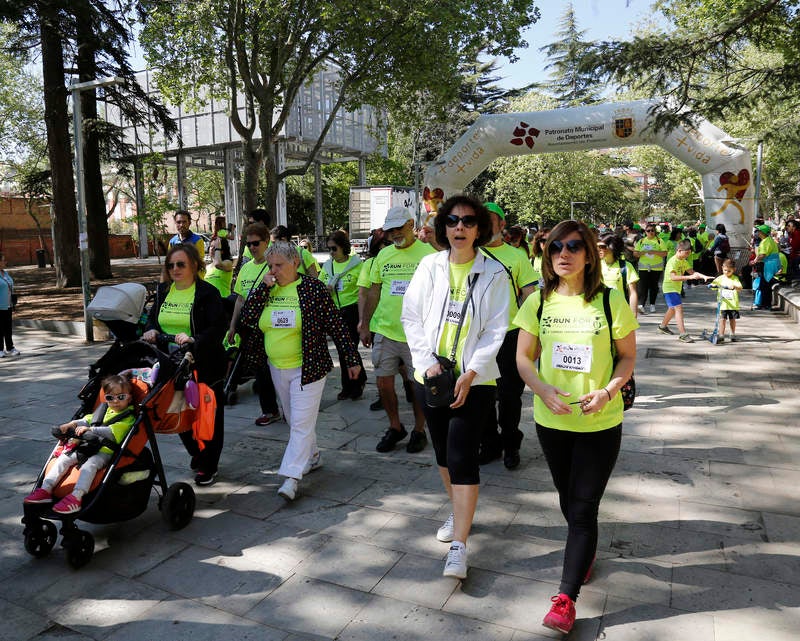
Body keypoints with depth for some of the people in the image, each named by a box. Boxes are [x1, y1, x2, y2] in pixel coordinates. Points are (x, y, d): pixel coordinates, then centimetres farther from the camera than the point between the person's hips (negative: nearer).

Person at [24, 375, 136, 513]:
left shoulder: (128, 418, -5)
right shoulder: (104, 411, 24)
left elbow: (112, 432, -18)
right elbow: (88, 420, 22)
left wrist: (89, 429, -24)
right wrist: (73, 424, 2)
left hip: (106, 451, -8)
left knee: (89, 465, -33)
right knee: (64, 458, -5)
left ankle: (76, 497, -42)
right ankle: (46, 489, -6)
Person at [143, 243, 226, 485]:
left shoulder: (207, 293, -10)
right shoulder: (163, 290, 10)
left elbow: (217, 329, -17)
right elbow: (152, 318, 14)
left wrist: (194, 340, -32)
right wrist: (150, 330, -8)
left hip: (203, 365, -6)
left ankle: (208, 467, 20)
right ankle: (197, 455, 38)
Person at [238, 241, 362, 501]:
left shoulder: (313, 288, -9)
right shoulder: (266, 289, 6)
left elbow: (337, 326, -7)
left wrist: (351, 360, -7)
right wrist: (263, 287, -14)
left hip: (307, 368, -6)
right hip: (277, 369, 6)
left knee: (302, 422, -8)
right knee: (294, 419, 18)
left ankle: (291, 477, -8)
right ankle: (312, 457, 36)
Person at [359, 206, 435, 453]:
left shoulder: (429, 253, -5)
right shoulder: (383, 255, 9)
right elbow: (373, 291, 13)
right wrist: (365, 325, 12)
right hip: (385, 330, 4)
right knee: (383, 382, 9)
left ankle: (419, 430, 26)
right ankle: (395, 427, 29)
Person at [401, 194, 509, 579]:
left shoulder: (493, 273, -4)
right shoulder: (430, 266, 2)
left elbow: (495, 330, -6)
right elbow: (411, 316, 3)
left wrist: (470, 373, -15)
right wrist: (427, 362, -8)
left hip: (474, 381, -3)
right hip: (431, 375, 4)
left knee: (462, 457, -8)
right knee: (442, 451, 16)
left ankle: (458, 546, -1)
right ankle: (458, 513, 40)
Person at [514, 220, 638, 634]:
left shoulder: (611, 301, -9)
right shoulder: (538, 302, -3)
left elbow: (627, 357, -1)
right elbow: (524, 358, 2)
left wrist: (608, 391, -19)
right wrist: (544, 390, -16)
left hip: (601, 424, -3)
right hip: (551, 421, 3)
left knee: (583, 508, 1)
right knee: (568, 501, 19)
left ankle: (566, 599, 11)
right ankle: (585, 552, 48)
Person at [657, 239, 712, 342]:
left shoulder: (683, 261, 8)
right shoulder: (673, 261, -22)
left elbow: (692, 271, 8)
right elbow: (673, 277, -33)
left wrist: (703, 276, -8)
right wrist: (689, 277, -39)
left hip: (676, 288, 10)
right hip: (669, 288, -10)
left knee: (672, 308, 24)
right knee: (679, 308, -18)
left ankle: (663, 326, 44)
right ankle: (683, 334, -22)